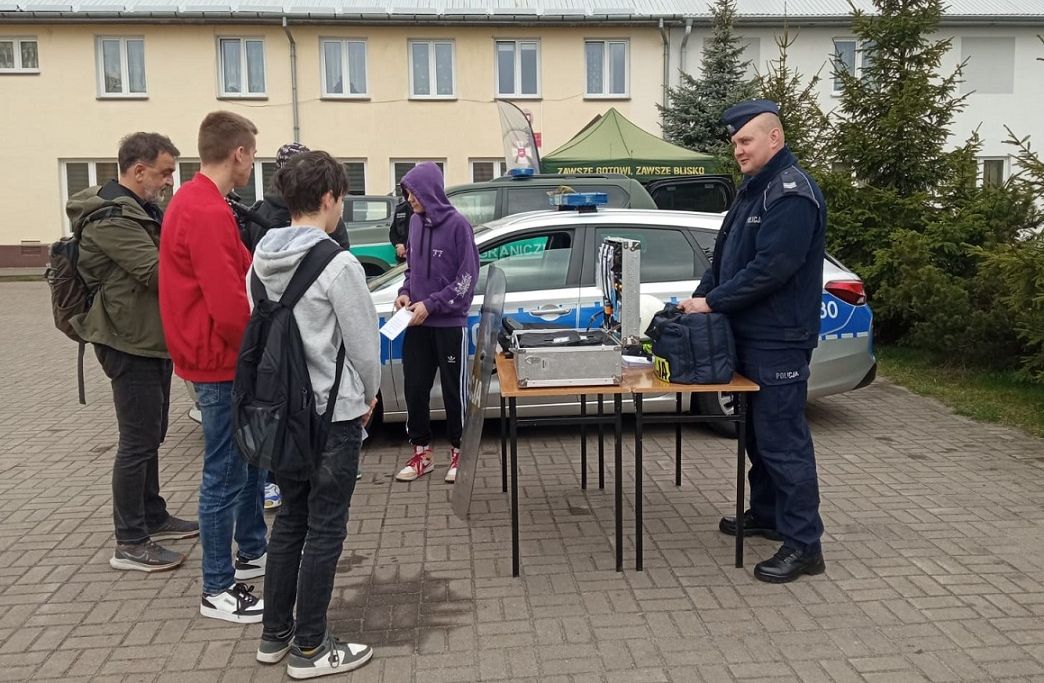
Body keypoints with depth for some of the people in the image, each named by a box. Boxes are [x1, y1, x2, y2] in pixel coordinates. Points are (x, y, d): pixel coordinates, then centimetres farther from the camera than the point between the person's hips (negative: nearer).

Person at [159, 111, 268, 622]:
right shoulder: (207, 213, -23)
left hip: (224, 359, 11)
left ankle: (252, 552, 36)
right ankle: (219, 591, 12)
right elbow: (230, 307, -26)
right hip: (221, 363, -10)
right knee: (226, 475, 0)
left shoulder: (195, 202, 12)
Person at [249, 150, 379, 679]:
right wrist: (368, 396, 6)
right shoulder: (338, 265, -18)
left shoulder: (263, 260, 4)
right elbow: (364, 343, -13)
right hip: (333, 414, -7)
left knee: (289, 522, 19)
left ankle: (275, 635, 29)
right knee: (325, 531, 5)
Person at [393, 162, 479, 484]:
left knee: (453, 391, 6)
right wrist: (405, 292, -1)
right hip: (417, 324, 5)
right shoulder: (415, 222, 5)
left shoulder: (457, 224, -11)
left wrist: (431, 304, -16)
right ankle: (421, 453, 22)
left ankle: (458, 453, 21)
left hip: (450, 324, -5)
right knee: (414, 389, 8)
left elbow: (466, 279, -12)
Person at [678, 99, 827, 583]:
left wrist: (713, 302, -17)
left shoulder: (793, 193, -16)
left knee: (783, 439, -7)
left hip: (778, 341, -10)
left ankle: (804, 545, 1)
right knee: (757, 431, 18)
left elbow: (771, 268, -24)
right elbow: (726, 254, 19)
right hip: (749, 334, 10)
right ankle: (765, 515, 33)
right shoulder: (753, 188, 16)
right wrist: (701, 295, 4)